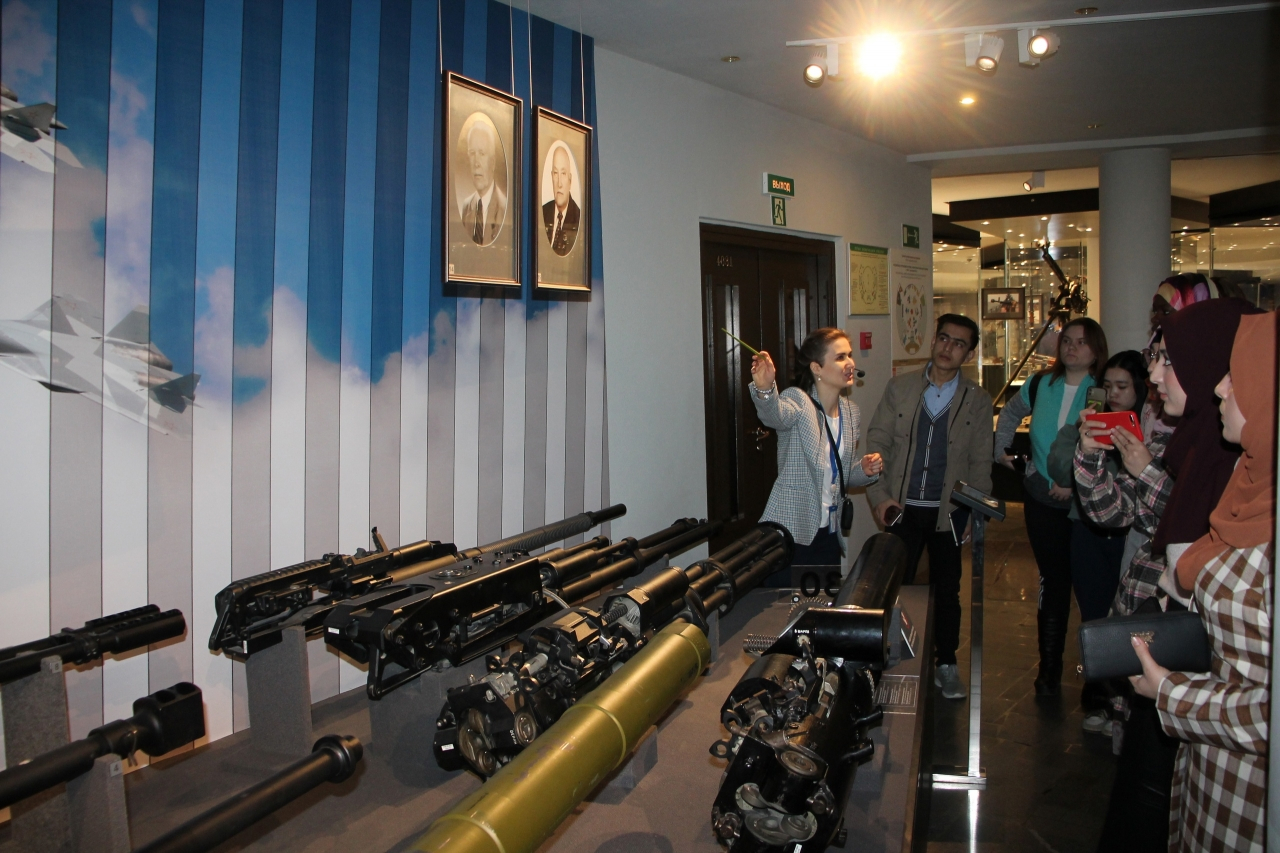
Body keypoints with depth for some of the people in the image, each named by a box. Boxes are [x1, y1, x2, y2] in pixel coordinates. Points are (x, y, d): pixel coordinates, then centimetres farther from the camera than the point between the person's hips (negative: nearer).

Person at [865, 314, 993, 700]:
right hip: (903, 508, 0)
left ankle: (946, 664, 27)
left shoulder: (978, 400, 2)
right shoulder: (899, 388, 2)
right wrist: (878, 495, -6)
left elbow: (980, 462, 3)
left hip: (949, 512, 0)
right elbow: (877, 443, 2)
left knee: (947, 590, 11)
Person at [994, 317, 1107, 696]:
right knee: (1053, 582, 7)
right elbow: (1010, 412, 27)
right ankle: (1049, 668, 18)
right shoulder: (1041, 384, 7)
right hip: (1042, 498, 3)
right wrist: (1001, 448, 19)